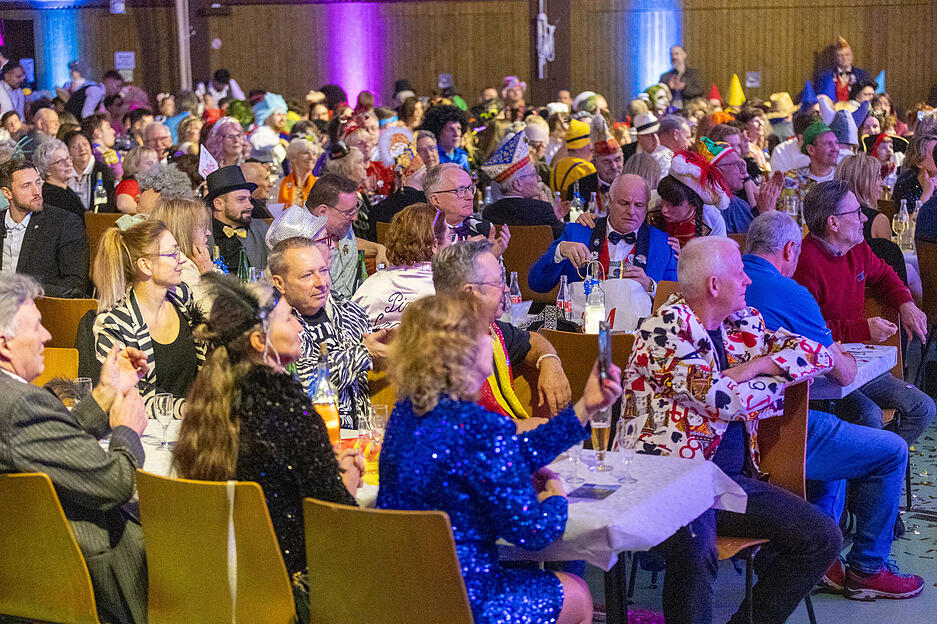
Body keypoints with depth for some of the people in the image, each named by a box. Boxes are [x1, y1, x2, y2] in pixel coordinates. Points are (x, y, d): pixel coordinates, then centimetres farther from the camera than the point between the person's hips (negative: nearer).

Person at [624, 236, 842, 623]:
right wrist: (775, 379, 3)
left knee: (822, 537, -2)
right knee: (695, 554, -37)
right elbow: (721, 400, -15)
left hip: (733, 478, 8)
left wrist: (753, 366, -7)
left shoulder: (743, 323, 13)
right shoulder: (666, 329, -10)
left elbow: (818, 355, 8)